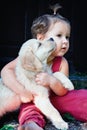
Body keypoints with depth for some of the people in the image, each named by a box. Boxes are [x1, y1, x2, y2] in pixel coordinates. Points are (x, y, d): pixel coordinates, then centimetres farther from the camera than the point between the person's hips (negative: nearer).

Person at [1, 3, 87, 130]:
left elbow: (63, 92, -15)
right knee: (30, 107, -35)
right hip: (33, 99, -2)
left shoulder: (62, 63, -13)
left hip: (55, 98, 3)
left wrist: (52, 81, -37)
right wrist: (22, 91, -36)